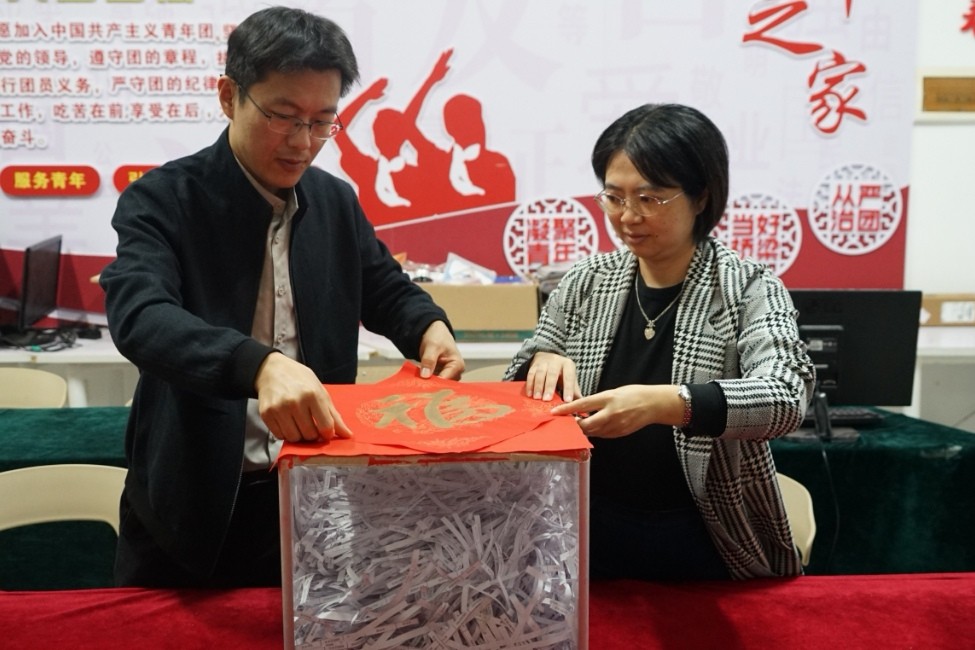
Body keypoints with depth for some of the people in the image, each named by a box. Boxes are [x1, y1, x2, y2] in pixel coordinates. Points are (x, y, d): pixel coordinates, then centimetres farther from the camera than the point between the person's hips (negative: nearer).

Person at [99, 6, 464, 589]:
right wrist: (258, 365, -47)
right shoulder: (163, 200, -11)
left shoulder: (336, 201, 4)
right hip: (192, 504, -3)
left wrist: (430, 327, -7)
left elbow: (387, 289, 16)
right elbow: (139, 315, -29)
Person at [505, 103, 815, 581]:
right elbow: (514, 395, 3)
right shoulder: (585, 283, -2)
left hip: (706, 548, -2)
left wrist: (663, 403, -42)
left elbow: (785, 397, -27)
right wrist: (541, 365, -20)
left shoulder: (748, 290, -11)